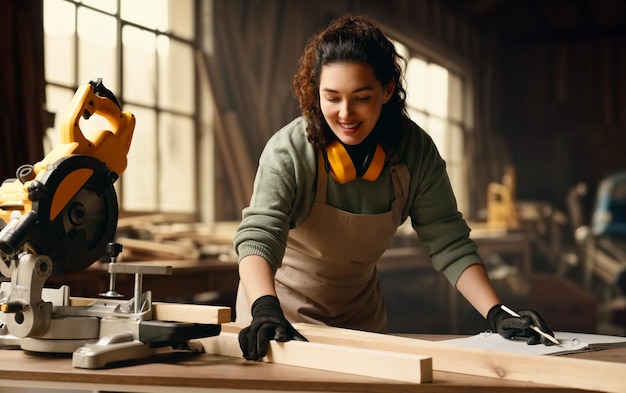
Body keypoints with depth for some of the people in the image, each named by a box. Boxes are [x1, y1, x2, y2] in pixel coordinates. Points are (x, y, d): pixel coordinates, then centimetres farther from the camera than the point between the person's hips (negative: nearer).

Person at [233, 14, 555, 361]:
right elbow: (258, 236, -34)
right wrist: (266, 310, -52)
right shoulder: (288, 152, -23)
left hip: (359, 313, 3)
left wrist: (497, 315, -24)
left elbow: (448, 241, -12)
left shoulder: (415, 151, -14)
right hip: (283, 308, -2)